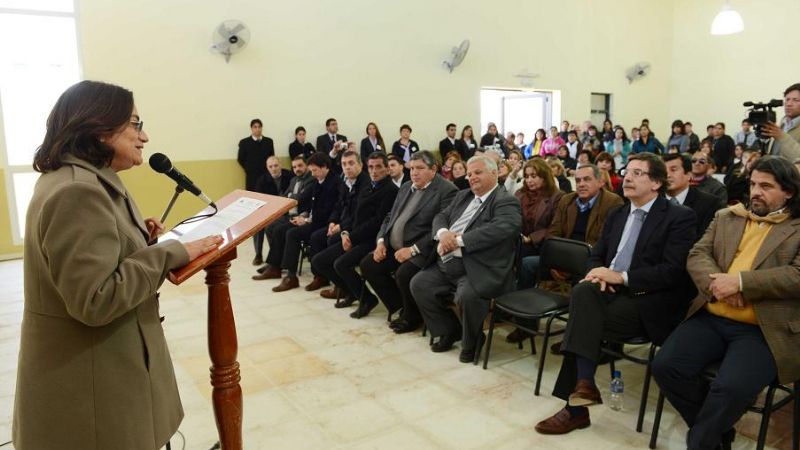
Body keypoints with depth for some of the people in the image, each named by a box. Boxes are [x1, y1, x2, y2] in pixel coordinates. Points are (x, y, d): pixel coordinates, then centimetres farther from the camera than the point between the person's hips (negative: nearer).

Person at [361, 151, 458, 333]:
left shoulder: (447, 191, -11)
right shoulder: (406, 187, 15)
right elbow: (390, 217, 19)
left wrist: (413, 250, -23)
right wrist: (381, 241, 2)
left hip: (421, 251, -8)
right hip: (394, 247, 8)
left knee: (403, 274, -29)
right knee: (368, 264, -3)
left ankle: (412, 316, 1)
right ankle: (400, 306, 10)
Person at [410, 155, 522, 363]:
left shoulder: (506, 202, -6)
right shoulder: (462, 196, 20)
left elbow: (499, 229, -23)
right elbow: (441, 216, 16)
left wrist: (458, 241, -22)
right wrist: (443, 233, -9)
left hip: (480, 270, -8)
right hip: (448, 264, 8)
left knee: (467, 295, -33)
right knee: (418, 284, -4)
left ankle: (471, 342, -1)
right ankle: (450, 330, 15)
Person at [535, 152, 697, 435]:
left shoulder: (680, 217, -3)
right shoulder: (616, 215, 18)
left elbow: (674, 271, -14)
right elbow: (596, 255, 19)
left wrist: (621, 277, -20)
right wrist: (600, 273, -5)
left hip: (647, 302, -5)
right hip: (613, 292, 6)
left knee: (583, 320, -26)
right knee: (583, 291, -28)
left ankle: (576, 406, -18)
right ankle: (584, 384, -26)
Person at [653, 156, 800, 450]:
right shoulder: (726, 217, 18)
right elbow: (697, 255, 7)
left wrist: (740, 282, -17)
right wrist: (717, 284, -13)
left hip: (763, 330, -4)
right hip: (710, 319, 4)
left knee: (731, 387, -29)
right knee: (665, 366, -16)